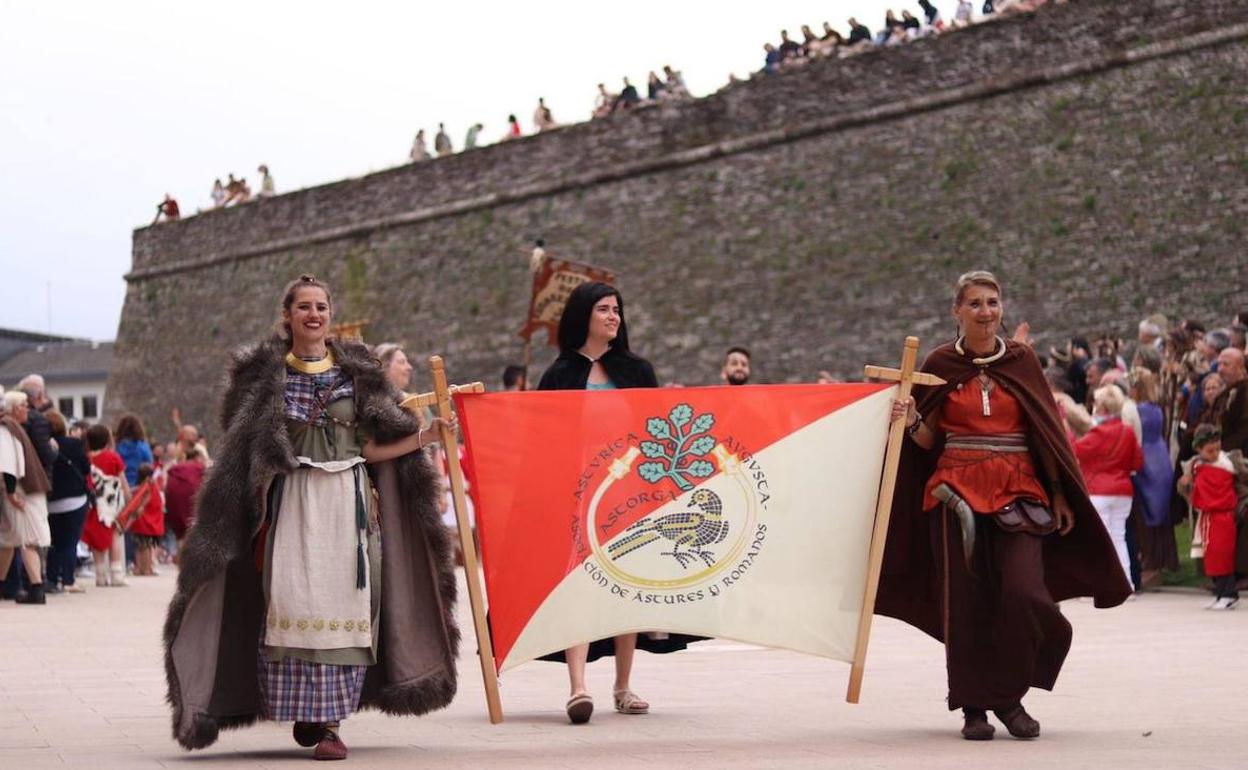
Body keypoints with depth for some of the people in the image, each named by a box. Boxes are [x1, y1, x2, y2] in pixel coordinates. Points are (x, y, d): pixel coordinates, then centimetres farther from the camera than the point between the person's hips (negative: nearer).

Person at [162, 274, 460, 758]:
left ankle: (328, 719, -4)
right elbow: (242, 451, 7)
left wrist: (427, 436, 1)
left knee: (341, 605, -6)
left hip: (347, 499, 1)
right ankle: (307, 711, 0)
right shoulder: (265, 374, 7)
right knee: (293, 602, -11)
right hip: (293, 500, -1)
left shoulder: (356, 370, 11)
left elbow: (369, 449, 9)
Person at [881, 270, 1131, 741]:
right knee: (965, 600, -2)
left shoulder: (1022, 360, 7)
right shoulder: (940, 364, 4)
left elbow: (1046, 431, 9)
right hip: (958, 491, 0)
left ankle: (1009, 696, 5)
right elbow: (928, 440, 7)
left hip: (1017, 491, 0)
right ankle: (973, 705, 10)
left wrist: (1059, 494, 5)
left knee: (1023, 593, -14)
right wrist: (910, 420, -14)